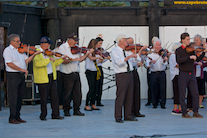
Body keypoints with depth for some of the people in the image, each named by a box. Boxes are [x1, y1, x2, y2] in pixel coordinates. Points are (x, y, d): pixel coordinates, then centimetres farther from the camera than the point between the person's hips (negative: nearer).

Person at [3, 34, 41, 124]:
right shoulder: (7, 50, -7)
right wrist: (22, 69, -20)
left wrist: (34, 55, -4)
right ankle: (12, 118, 2)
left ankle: (17, 117, 17)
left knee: (20, 97, 10)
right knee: (13, 97, -4)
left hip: (21, 76, 7)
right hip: (13, 76, -7)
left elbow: (26, 61, 10)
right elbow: (9, 64, -18)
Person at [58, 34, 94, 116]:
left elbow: (80, 59, 13)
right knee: (67, 93, 2)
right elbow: (63, 61, -17)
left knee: (78, 93, 7)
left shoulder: (76, 48, 13)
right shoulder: (62, 48, -6)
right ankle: (66, 111, 14)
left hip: (76, 74, 6)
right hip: (67, 74, -6)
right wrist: (72, 59, -25)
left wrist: (88, 53, 4)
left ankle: (76, 110, 16)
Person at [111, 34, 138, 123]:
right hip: (121, 75, -7)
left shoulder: (126, 51, 17)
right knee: (120, 96, -6)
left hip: (129, 74, 8)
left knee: (129, 96, 9)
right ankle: (118, 117, 1)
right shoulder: (115, 51, -6)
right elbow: (119, 62, -24)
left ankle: (128, 115, 17)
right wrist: (129, 56, -27)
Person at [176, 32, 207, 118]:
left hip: (191, 74, 5)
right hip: (183, 75, -4)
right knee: (182, 95, 1)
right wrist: (189, 57, -28)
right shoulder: (178, 50, -3)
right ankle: (184, 113, 10)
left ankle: (195, 112, 12)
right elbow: (178, 60, -20)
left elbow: (197, 59, 6)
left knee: (195, 94, 3)